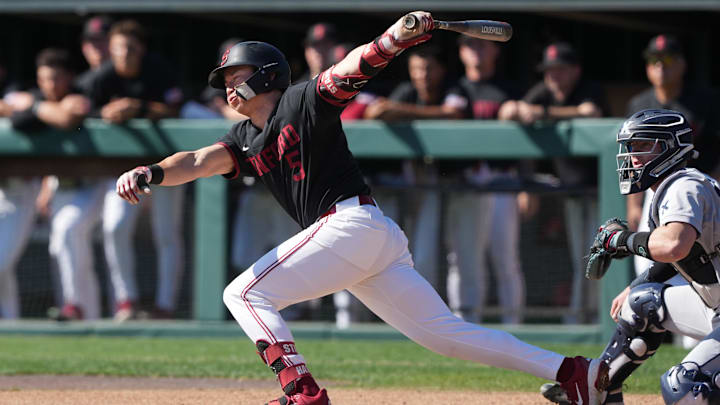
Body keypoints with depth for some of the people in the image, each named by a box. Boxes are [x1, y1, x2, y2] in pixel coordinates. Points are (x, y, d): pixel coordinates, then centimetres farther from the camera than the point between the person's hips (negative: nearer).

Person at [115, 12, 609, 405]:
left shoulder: (304, 101, 1)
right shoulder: (247, 139, 22)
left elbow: (354, 69, -14)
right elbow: (200, 160, 8)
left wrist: (396, 38, -33)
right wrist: (151, 173, -13)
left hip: (352, 222, -9)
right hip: (378, 242, 9)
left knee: (245, 293, -6)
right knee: (444, 331, 2)